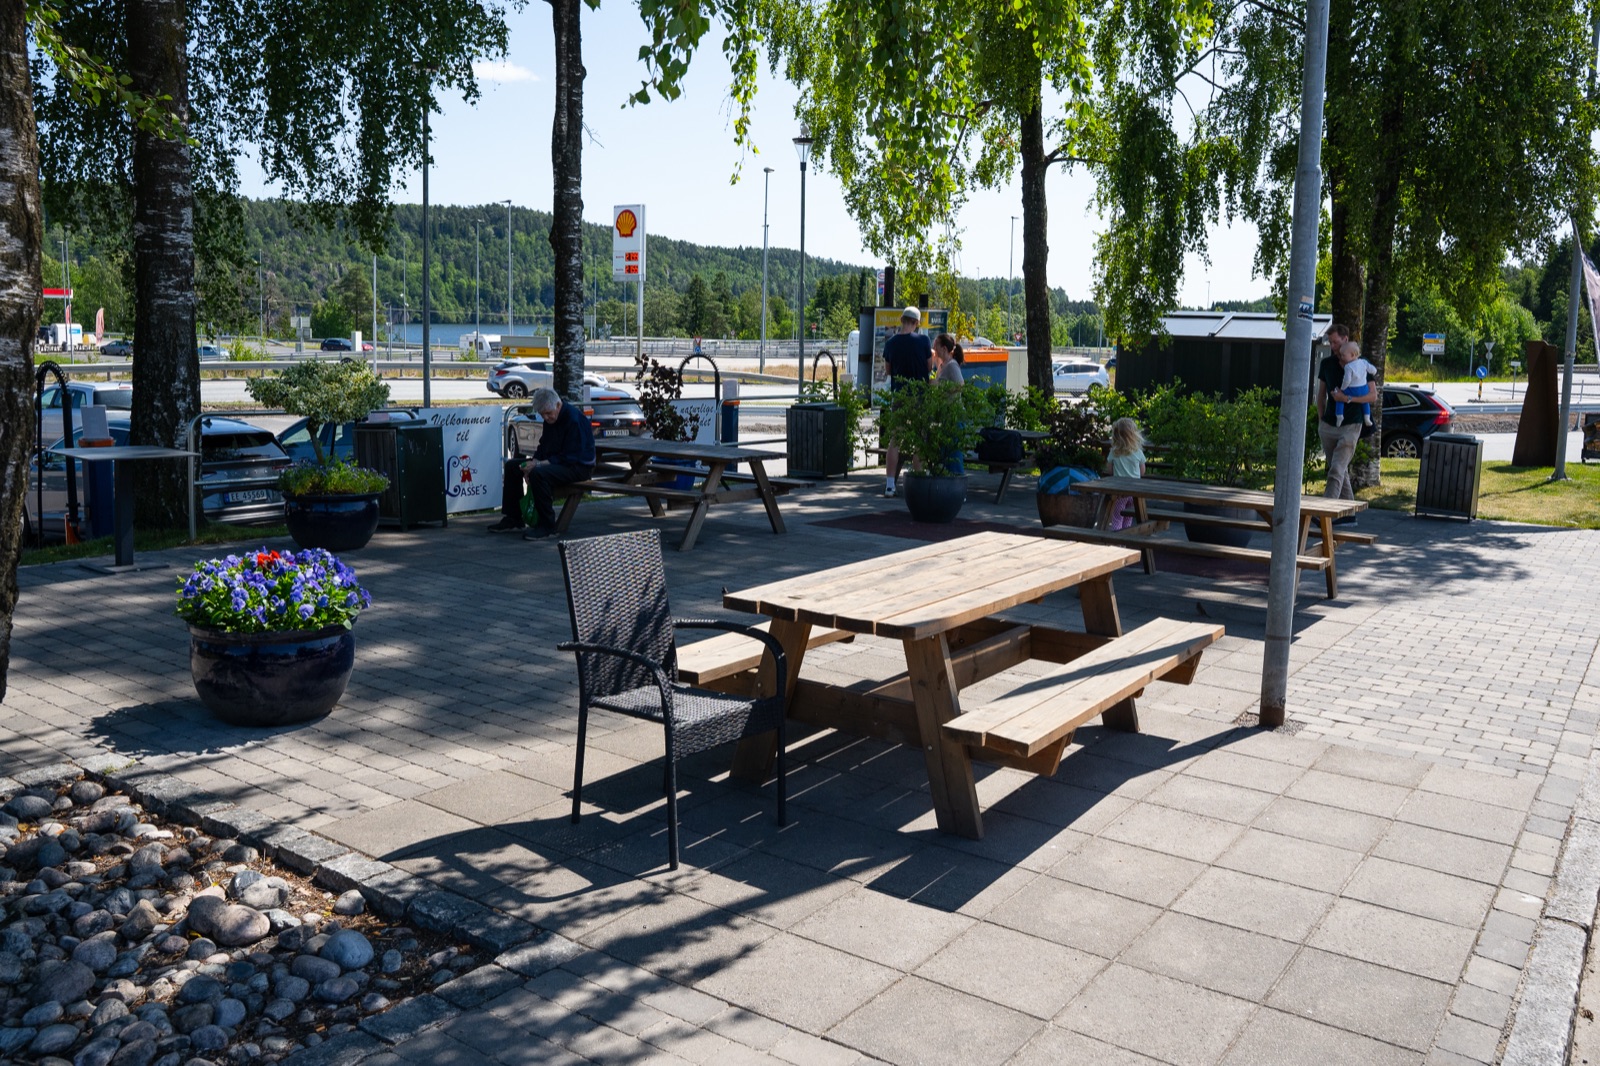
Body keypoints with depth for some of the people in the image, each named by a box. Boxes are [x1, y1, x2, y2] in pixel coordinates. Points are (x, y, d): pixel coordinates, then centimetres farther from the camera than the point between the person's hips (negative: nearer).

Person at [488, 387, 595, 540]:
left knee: (538, 474, -35)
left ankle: (547, 526, -24)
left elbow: (570, 457, -25)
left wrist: (539, 465, -27)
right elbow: (543, 447, 13)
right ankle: (512, 519, 9)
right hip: (555, 461, 10)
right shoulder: (550, 418, 7)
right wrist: (533, 463, -8)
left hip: (579, 466, -10)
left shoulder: (574, 419, -22)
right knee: (512, 465, 7)